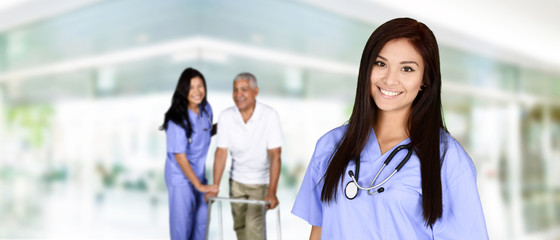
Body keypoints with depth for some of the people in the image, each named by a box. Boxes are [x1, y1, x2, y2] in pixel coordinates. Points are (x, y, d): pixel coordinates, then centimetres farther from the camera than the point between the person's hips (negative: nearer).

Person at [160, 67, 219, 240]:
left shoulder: (206, 109, -4)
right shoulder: (177, 119, -23)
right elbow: (180, 156, -22)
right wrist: (199, 185, -20)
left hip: (199, 173, 6)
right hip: (180, 176, -6)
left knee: (201, 221, 16)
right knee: (182, 222, 5)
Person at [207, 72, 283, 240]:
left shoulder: (269, 116, -21)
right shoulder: (225, 117, -12)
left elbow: (275, 156, -23)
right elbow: (221, 152, -9)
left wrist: (272, 192, -29)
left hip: (261, 181, -3)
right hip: (236, 180, 3)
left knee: (253, 224, -13)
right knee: (239, 225, 13)